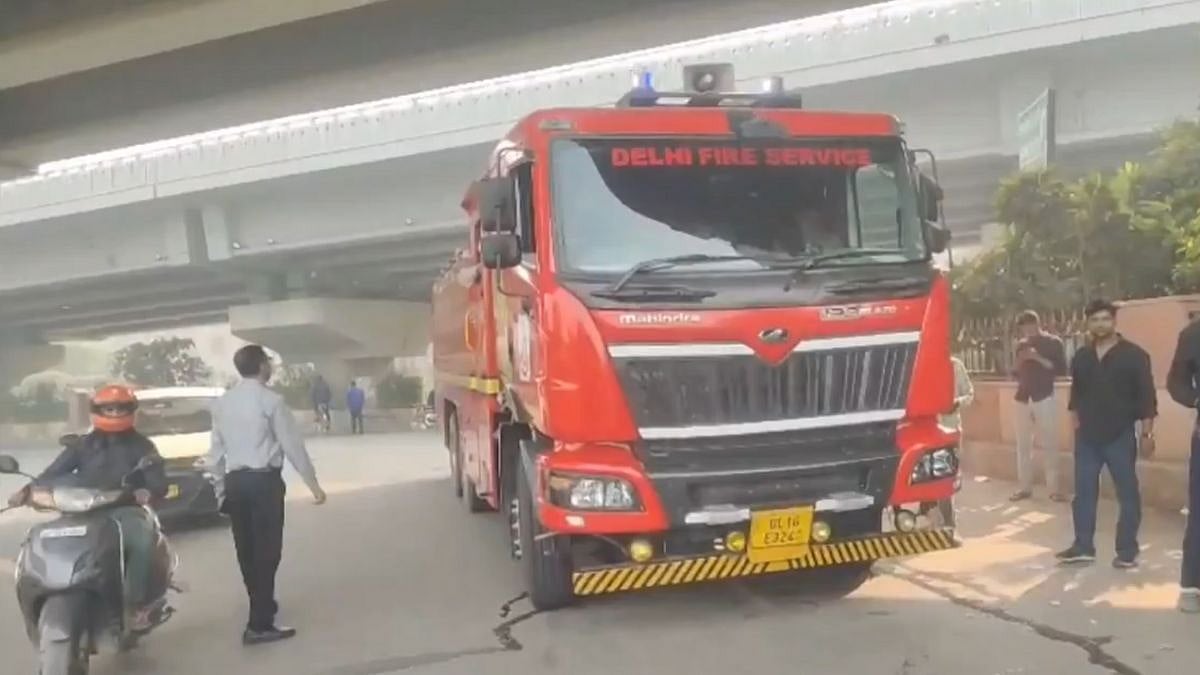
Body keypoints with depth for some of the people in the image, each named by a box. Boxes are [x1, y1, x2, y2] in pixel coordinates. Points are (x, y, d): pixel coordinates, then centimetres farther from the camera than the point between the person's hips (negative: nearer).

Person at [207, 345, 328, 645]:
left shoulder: (222, 403, 9)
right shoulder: (270, 400, -9)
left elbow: (216, 451, 11)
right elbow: (292, 445, -10)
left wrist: (220, 489, 18)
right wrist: (313, 483, -4)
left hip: (235, 481, 7)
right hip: (264, 480, -7)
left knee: (247, 550, 16)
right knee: (266, 550, -3)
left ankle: (262, 606, 34)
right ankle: (260, 624, -4)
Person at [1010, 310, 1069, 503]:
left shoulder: (1053, 342, 0)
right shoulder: (1021, 345, 14)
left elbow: (1062, 369, -8)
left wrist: (1037, 358, -16)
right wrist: (1020, 362, -4)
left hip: (1044, 398, -4)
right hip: (1023, 399, 4)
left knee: (1049, 445, -3)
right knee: (1023, 445, 5)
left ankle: (1054, 489, 1)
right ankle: (1024, 487, 10)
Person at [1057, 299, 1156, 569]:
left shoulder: (1134, 355, -7)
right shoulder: (1081, 357, 8)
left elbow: (1146, 397, -7)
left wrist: (1146, 434, -10)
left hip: (1121, 436, -4)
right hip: (1087, 437, 5)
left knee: (1127, 493, 3)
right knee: (1084, 492, 7)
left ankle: (1127, 551, 12)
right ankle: (1083, 546, 16)